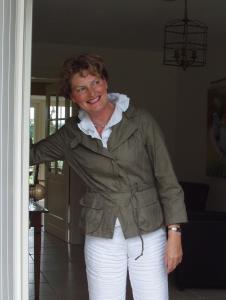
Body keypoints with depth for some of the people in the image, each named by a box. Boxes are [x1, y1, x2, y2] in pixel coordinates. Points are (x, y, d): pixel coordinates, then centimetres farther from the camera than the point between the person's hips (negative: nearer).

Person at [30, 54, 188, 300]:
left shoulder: (140, 121, -6)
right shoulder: (71, 133, 3)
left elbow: (167, 179, -4)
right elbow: (33, 153, 16)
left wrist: (174, 234, -8)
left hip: (148, 233, -2)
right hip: (102, 236, 2)